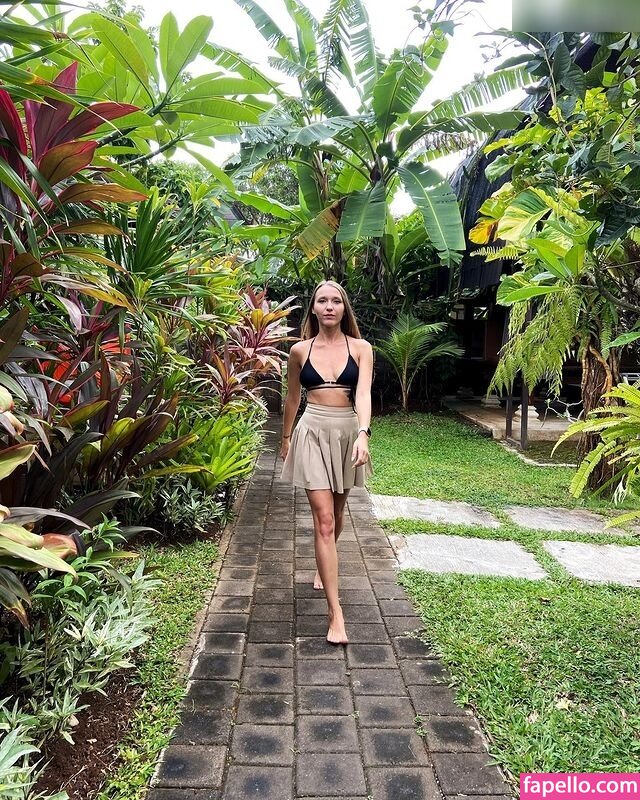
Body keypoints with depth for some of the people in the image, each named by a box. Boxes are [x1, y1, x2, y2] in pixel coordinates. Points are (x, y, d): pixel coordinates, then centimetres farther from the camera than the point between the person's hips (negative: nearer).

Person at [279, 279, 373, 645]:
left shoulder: (360, 348, -1)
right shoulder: (300, 350, 2)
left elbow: (363, 393, -15)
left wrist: (363, 434, -30)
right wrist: (286, 438, 20)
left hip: (349, 431, 2)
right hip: (313, 432, -1)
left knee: (337, 511, 18)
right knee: (324, 518, -9)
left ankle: (324, 567, 48)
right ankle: (335, 612, -7)